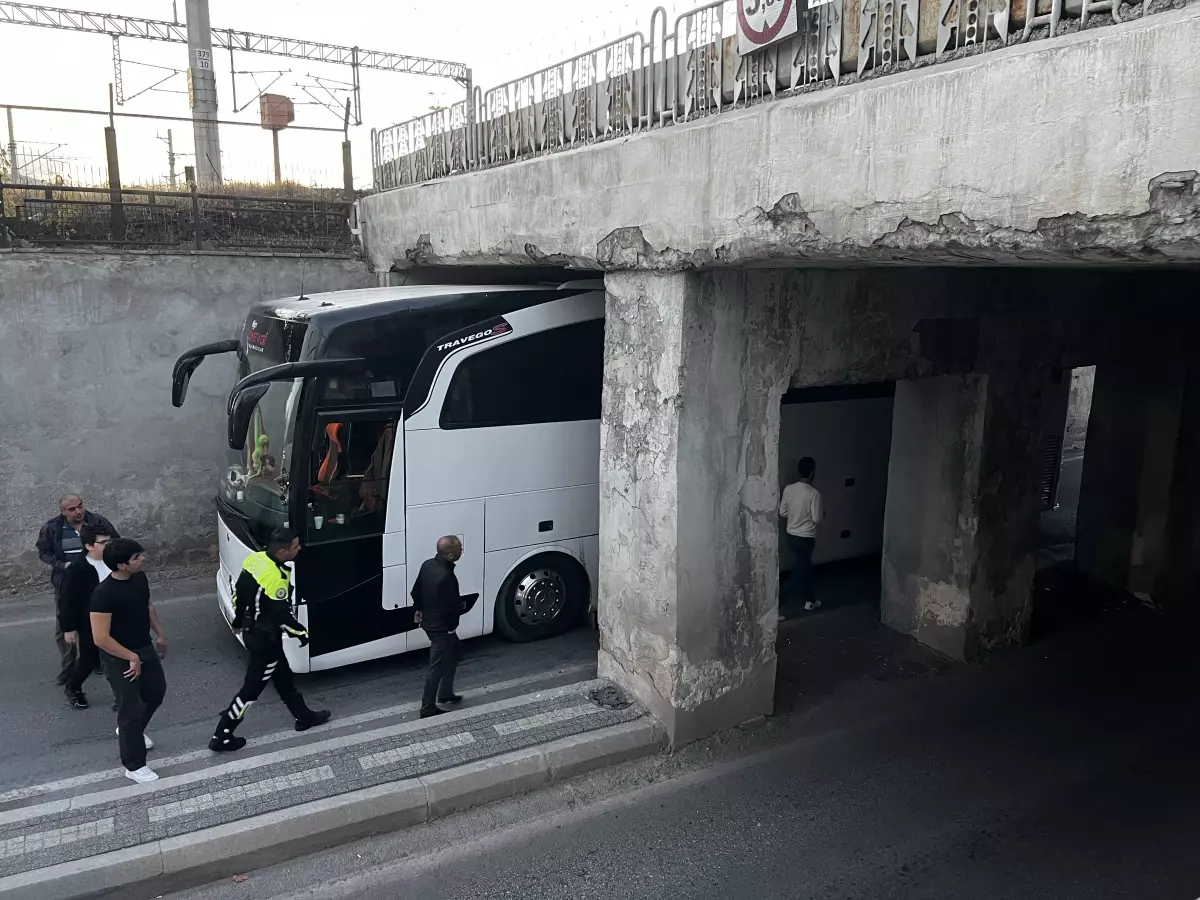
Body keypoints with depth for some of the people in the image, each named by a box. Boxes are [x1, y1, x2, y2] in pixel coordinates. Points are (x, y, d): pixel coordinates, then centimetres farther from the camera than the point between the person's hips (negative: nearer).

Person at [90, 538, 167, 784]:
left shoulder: (140, 577, -5)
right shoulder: (104, 594, -29)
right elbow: (101, 638, -27)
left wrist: (160, 634, 18)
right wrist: (131, 657, -21)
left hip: (145, 649, 8)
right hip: (120, 659, -8)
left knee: (156, 691, 23)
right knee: (131, 708, 1)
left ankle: (131, 729, 51)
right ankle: (134, 766, 17)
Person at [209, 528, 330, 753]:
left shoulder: (255, 558, -6)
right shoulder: (276, 579, -32)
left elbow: (238, 593, 7)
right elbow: (282, 615, -23)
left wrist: (237, 620, 22)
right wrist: (302, 633, -6)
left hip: (252, 630, 9)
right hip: (265, 639, -9)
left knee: (284, 677, 21)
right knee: (252, 688, 6)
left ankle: (304, 716, 37)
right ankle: (222, 737, 17)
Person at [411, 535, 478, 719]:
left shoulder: (428, 564, -5)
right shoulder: (447, 577, -32)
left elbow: (416, 591, 8)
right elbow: (452, 608, -28)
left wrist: (418, 610, 23)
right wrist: (464, 603, -8)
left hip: (430, 621, 9)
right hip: (442, 627, -9)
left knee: (452, 653, 27)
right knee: (437, 667, 6)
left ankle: (445, 693, 39)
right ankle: (428, 708, 19)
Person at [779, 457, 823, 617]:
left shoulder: (788, 489, -3)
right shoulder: (814, 493, -20)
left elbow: (782, 512, 3)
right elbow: (817, 519, -17)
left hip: (791, 536, 7)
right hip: (805, 539, -7)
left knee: (805, 568, 23)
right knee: (798, 573, 0)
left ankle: (810, 600, 38)